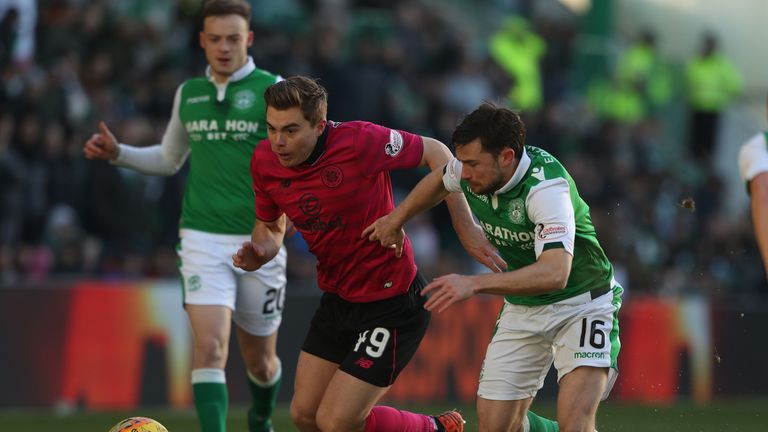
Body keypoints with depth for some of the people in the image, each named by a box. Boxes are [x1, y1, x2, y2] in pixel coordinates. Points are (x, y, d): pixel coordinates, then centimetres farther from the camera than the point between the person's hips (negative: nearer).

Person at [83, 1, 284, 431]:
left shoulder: (273, 90, -5)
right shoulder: (188, 94, 9)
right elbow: (169, 159, 24)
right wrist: (118, 153, 10)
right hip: (203, 238, 2)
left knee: (259, 359, 14)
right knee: (210, 348, -18)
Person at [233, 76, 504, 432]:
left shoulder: (359, 141, -25)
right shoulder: (264, 161, -7)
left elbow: (434, 152, -11)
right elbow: (270, 225, 11)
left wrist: (465, 226, -13)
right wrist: (259, 253, -12)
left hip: (391, 305, -7)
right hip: (336, 299, 7)